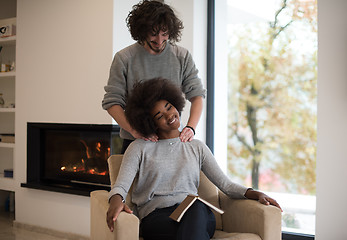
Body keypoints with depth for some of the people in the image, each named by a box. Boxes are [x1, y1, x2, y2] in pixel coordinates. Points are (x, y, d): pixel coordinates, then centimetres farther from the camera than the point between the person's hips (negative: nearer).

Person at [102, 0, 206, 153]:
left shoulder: (182, 57, 2)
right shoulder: (124, 58, -4)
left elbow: (196, 94, 2)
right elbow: (112, 102, -6)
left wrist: (190, 127, -17)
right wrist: (134, 130, -21)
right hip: (134, 142, -1)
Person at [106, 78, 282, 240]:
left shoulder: (197, 148, 22)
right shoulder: (140, 148, 14)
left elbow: (225, 184, 16)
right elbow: (121, 185, 0)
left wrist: (256, 194, -2)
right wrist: (116, 201, -25)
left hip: (198, 213, 2)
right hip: (157, 217, -2)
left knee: (196, 207, -38)